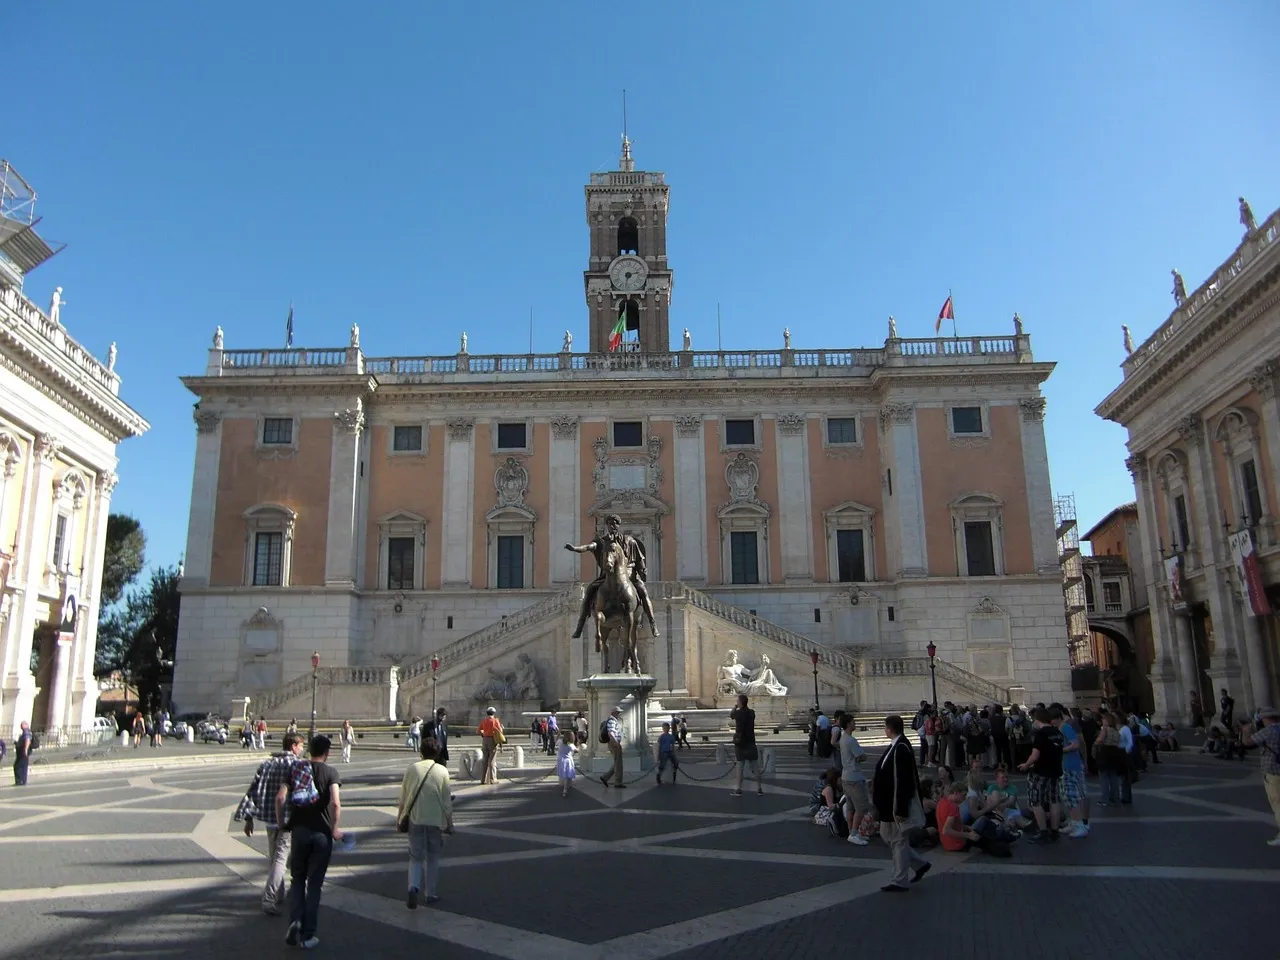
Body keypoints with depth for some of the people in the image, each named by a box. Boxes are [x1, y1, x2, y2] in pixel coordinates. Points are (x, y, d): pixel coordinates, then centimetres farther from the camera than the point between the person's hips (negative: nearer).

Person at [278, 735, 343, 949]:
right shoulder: (330, 772, -6)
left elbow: (280, 797, -7)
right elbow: (335, 803, -18)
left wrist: (280, 822, 6)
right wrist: (335, 829, -6)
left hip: (299, 830, 2)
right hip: (321, 833, -2)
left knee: (297, 879, 18)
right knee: (314, 883, 8)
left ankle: (295, 921, -4)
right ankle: (308, 935, 11)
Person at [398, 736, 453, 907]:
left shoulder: (412, 769, -5)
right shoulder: (442, 771, -8)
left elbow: (403, 797, 1)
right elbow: (447, 801, -4)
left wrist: (399, 818, 15)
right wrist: (449, 823, 7)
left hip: (415, 820, 1)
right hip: (435, 820, -1)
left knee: (416, 857, 12)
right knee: (433, 858, 15)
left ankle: (414, 887, -10)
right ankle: (431, 894, 19)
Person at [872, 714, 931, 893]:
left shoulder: (901, 749, -24)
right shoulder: (896, 746, 6)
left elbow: (903, 782, -24)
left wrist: (901, 810, -22)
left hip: (897, 804, -10)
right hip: (889, 802, 10)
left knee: (898, 840, 3)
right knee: (887, 835, 19)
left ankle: (899, 881, 16)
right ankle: (920, 864, 30)